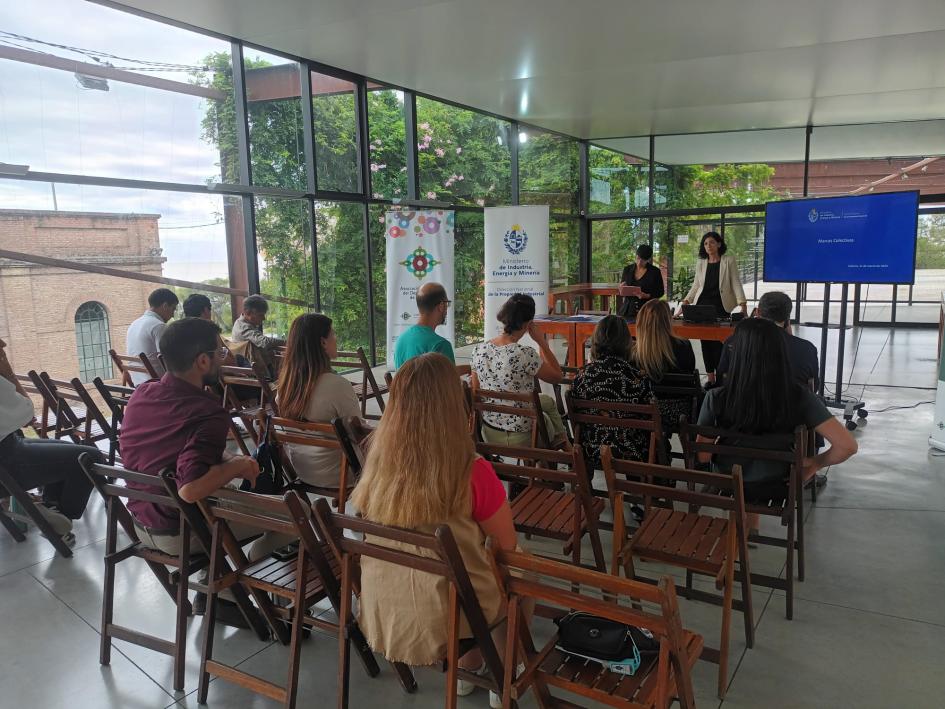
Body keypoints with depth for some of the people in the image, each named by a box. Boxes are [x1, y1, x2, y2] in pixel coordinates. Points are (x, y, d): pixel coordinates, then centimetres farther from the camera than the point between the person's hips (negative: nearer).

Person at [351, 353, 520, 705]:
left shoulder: (378, 463, -10)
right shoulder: (472, 473, -24)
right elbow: (508, 547, -8)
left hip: (380, 616, 4)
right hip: (443, 622, -4)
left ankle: (467, 670, 40)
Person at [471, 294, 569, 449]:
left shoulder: (478, 350, -11)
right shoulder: (525, 354, -28)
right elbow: (558, 377, -12)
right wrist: (542, 342, -10)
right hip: (521, 438, -5)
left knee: (548, 401, 33)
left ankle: (561, 443, 48)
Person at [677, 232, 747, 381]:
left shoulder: (729, 261, 1)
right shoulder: (701, 264, 12)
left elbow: (736, 283, -3)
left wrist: (743, 305, -13)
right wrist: (686, 301, 1)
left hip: (721, 306, -4)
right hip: (702, 305, 4)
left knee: (719, 342, -10)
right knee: (705, 342, 3)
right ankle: (710, 378, 9)